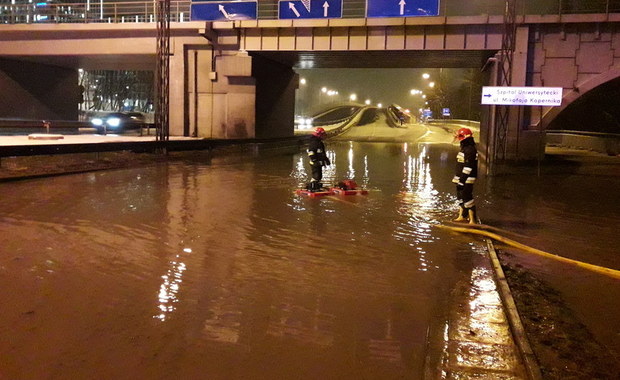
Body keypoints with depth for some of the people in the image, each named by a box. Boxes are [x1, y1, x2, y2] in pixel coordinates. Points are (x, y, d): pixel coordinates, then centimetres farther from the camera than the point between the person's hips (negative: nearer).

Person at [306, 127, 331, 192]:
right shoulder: (313, 143, -17)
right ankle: (311, 187, -5)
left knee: (319, 176, 14)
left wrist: (326, 159, 27)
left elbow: (323, 153, 27)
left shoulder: (320, 143, 16)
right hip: (315, 163, -10)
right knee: (316, 175, -12)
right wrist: (315, 161, -23)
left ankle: (317, 187, 23)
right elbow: (311, 153, -21)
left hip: (319, 163, 10)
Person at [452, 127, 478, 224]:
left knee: (467, 198, -9)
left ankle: (473, 220, -5)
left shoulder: (470, 150, -19)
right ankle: (462, 216, 33)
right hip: (462, 179, 11)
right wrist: (458, 179, 24)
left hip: (467, 180, -11)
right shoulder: (465, 148, 15)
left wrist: (461, 180, -24)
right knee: (460, 197, 19)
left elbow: (468, 167, -23)